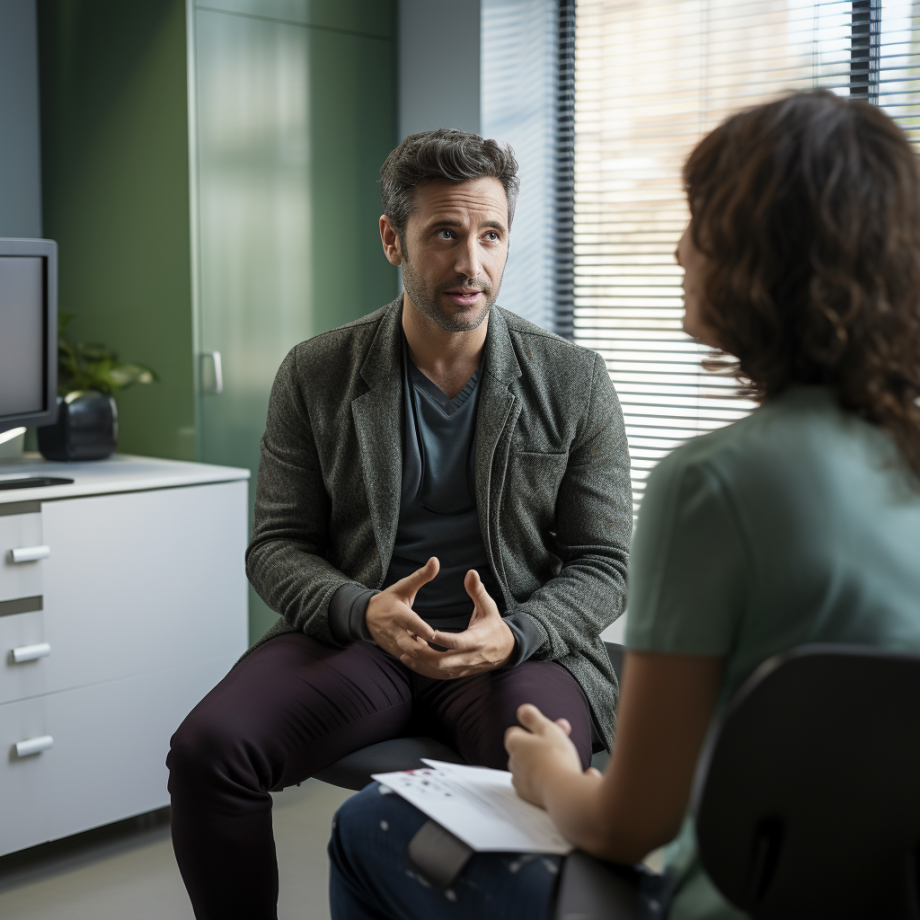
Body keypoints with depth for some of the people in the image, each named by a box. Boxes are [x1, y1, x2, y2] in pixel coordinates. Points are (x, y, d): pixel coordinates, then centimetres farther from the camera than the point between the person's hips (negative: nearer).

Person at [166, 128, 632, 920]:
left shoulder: (574, 381, 2)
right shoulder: (315, 375, 4)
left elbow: (602, 565, 2)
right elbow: (277, 546, 4)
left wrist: (512, 636, -19)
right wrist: (367, 612, -18)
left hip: (518, 642, -1)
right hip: (355, 633, 2)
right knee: (206, 749, -24)